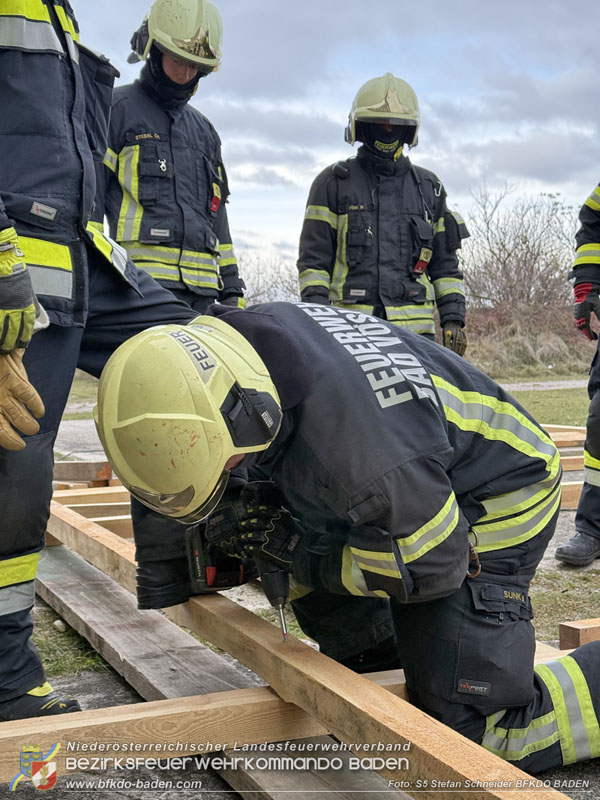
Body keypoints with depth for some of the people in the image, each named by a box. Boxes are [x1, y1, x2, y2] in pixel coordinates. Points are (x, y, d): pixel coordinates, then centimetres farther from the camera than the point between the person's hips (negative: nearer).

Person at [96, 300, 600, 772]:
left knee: (477, 729, -13)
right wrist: (238, 502, -4)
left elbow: (428, 566, -26)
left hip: (495, 505, -9)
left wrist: (297, 554, -17)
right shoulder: (249, 332, -16)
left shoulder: (342, 443, -42)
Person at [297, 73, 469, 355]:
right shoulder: (333, 183, 9)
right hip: (350, 326, -2)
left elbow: (445, 263, 19)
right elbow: (313, 259, 5)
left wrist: (453, 318, 9)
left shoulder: (429, 187, 19)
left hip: (416, 327, 3)